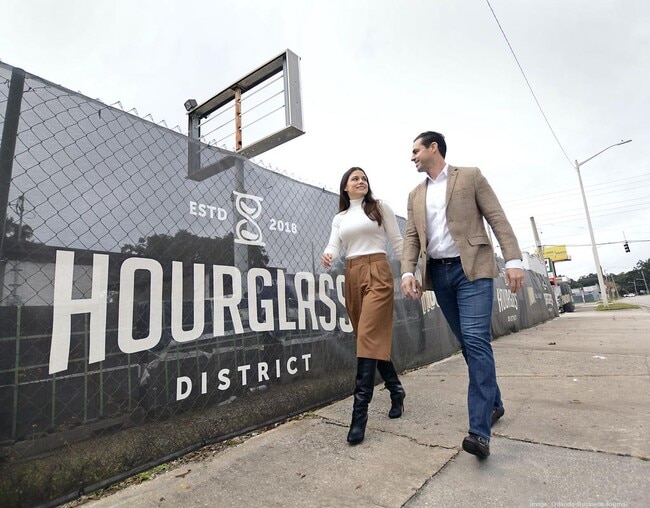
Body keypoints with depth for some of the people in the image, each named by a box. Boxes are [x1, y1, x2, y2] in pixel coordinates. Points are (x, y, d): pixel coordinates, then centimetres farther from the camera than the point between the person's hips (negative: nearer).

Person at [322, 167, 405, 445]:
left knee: (368, 339, -14)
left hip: (377, 273, -5)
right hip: (351, 277, 5)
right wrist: (327, 256, -20)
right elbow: (334, 246, 4)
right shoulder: (339, 218, 17)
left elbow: (397, 242, 5)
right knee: (372, 339, 9)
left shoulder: (380, 207, 7)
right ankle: (396, 390, 29)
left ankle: (359, 414, -12)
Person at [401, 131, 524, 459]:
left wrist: (513, 260, -11)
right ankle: (493, 404, 28)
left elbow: (497, 219, -1)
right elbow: (411, 237, 9)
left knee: (476, 341, -14)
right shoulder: (415, 195, 16)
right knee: (468, 344, 10)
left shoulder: (470, 176, 5)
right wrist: (408, 272, -7)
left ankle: (479, 430, -9)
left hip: (472, 268, -4)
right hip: (438, 274, 5)